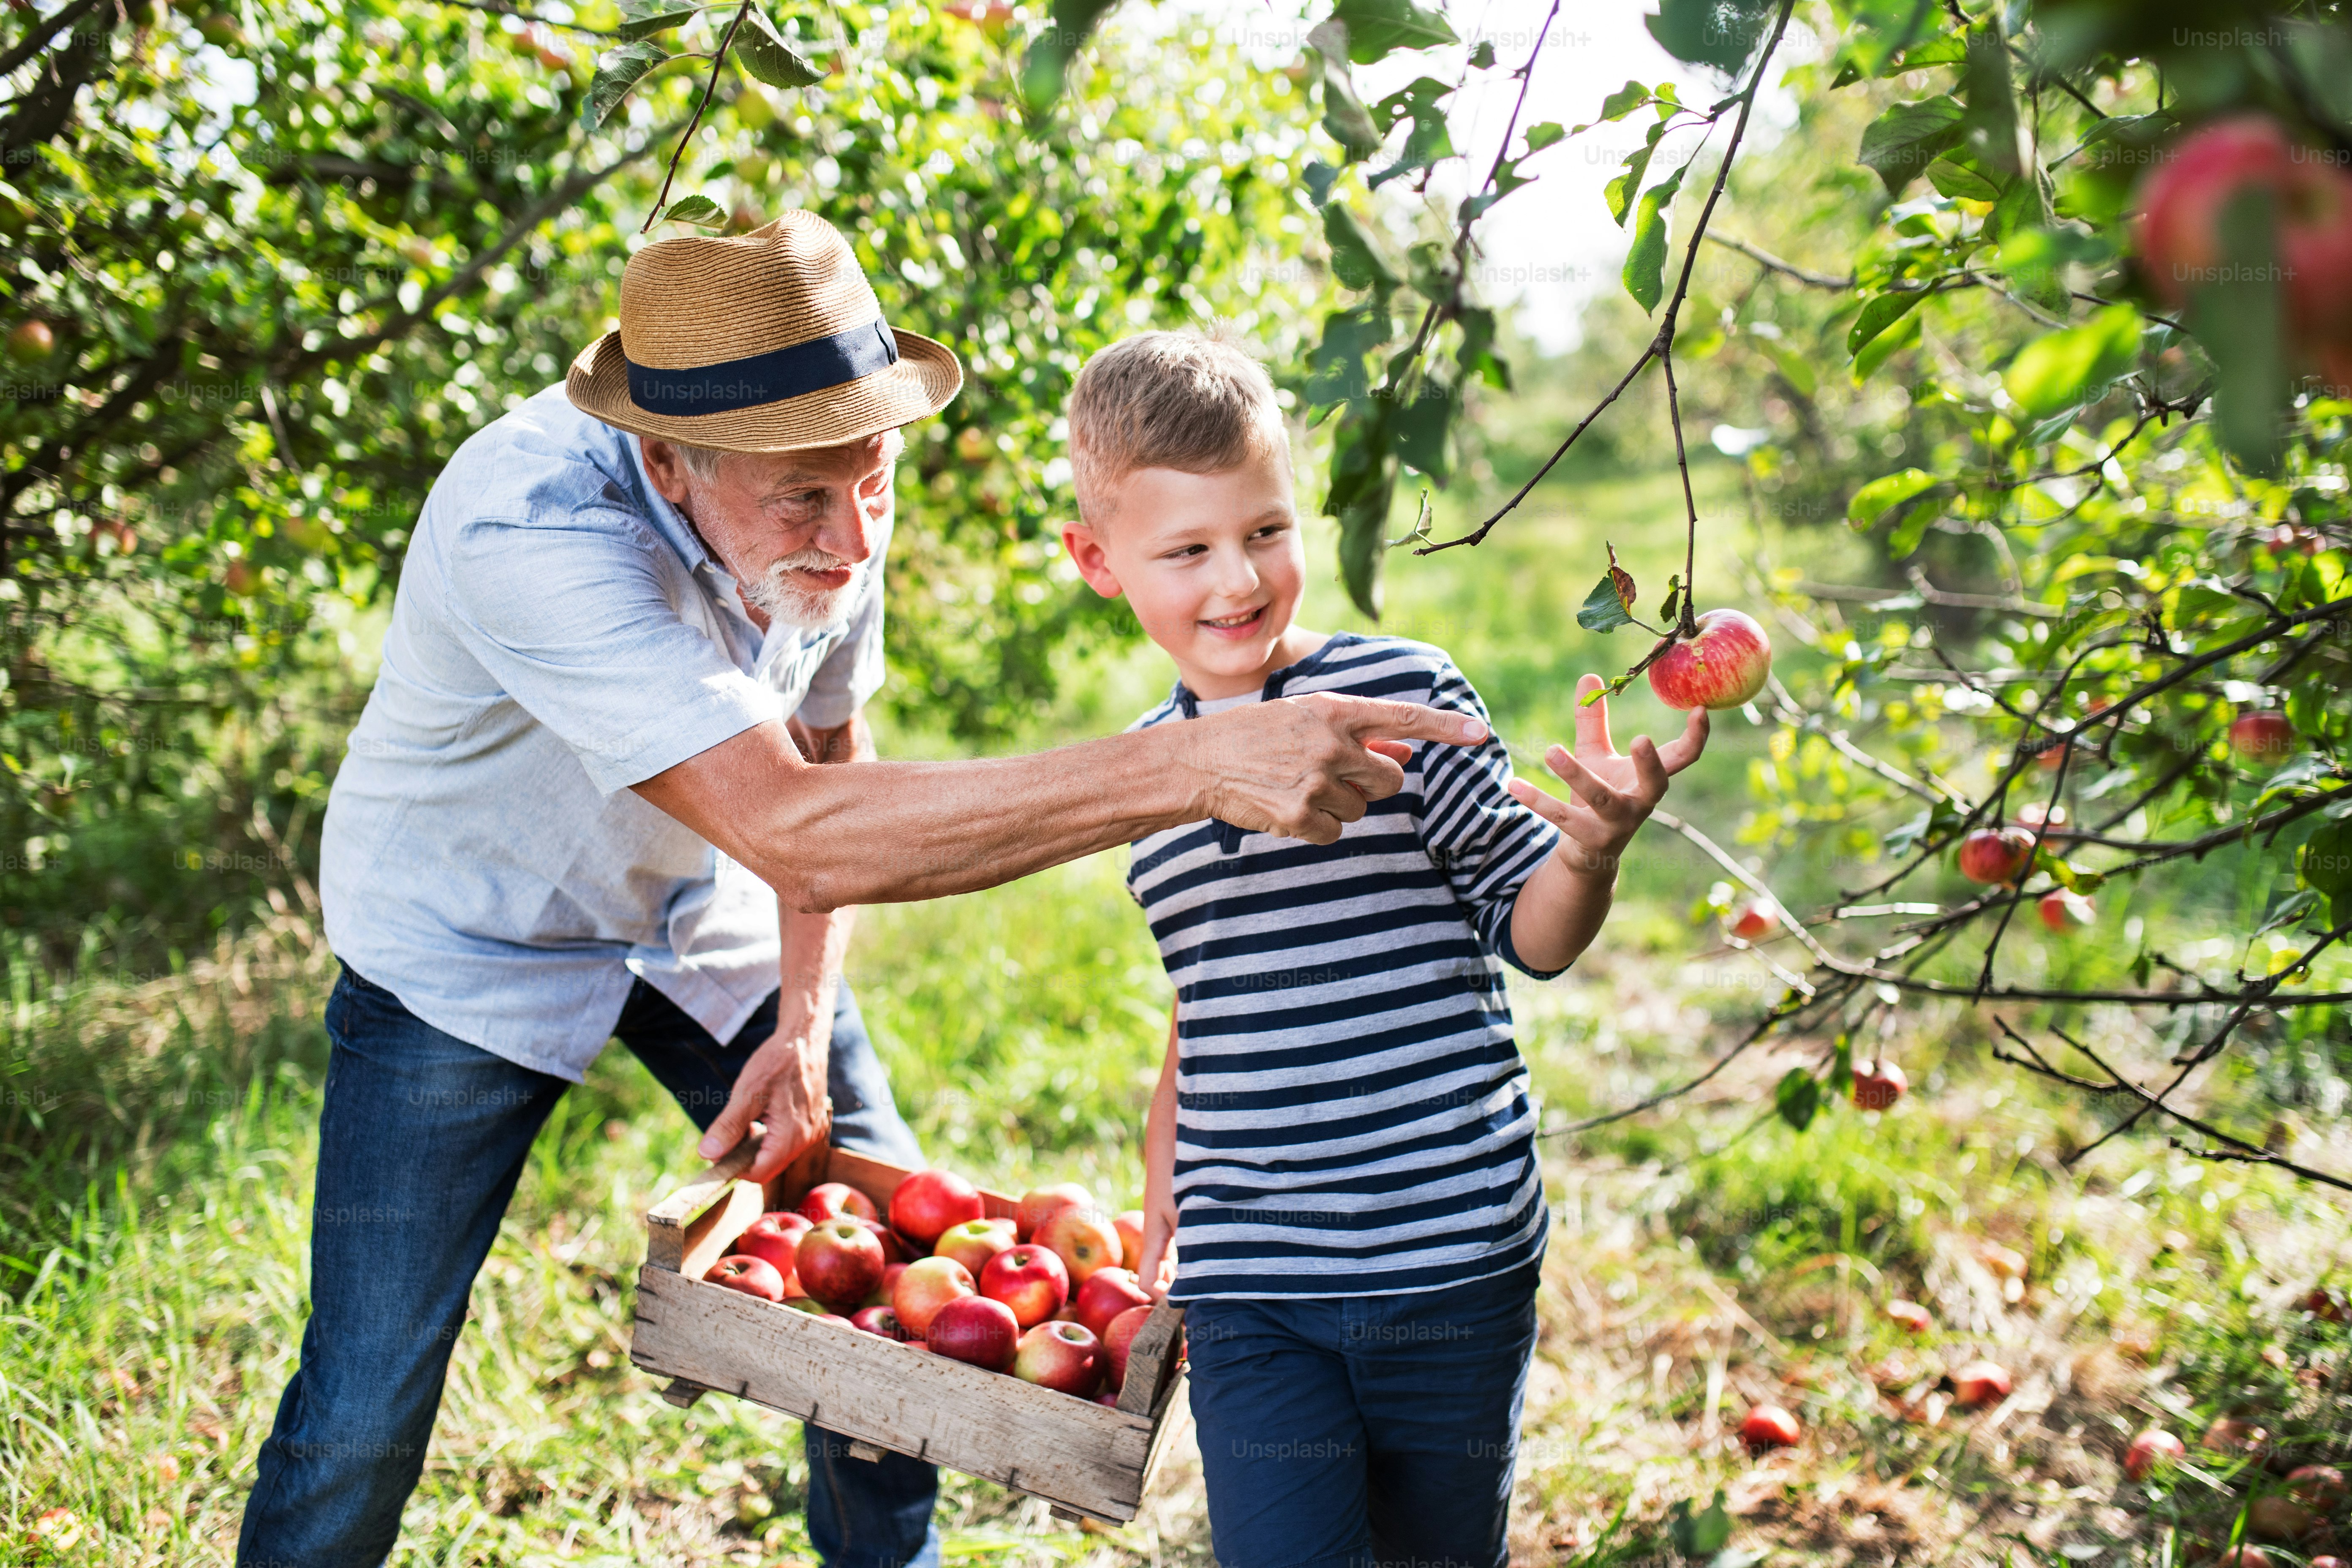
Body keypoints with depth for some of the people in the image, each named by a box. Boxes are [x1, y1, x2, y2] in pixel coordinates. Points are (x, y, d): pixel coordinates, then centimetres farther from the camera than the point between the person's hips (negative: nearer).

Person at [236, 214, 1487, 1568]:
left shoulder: (826, 503, -19)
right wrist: (1194, 768, -55)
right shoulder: (528, 529, -39)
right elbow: (798, 830, -48)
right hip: (472, 939, -4)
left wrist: (807, 1020, -11)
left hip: (708, 910, 5)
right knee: (367, 1406, -7)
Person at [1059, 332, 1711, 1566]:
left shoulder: (1402, 693, -6)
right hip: (1248, 1288, 2)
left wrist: (1588, 854, -23)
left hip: (1451, 1254, -2)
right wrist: (1160, 1189, 21)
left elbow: (1530, 934, -3)